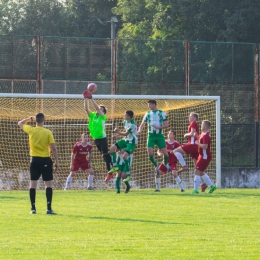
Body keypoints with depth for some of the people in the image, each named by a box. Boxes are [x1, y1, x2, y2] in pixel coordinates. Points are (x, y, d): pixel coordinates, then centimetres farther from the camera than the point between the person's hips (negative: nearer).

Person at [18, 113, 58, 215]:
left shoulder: (31, 130, -2)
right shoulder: (48, 133, -8)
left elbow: (20, 123, 17)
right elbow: (53, 148, -9)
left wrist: (30, 118, 24)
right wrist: (56, 161, -2)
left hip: (34, 160, 2)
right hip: (45, 160, -2)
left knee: (33, 184, 8)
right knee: (48, 184, 1)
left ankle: (33, 208, 7)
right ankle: (49, 208, -5)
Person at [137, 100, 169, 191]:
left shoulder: (162, 113, 0)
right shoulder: (148, 114, 9)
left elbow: (166, 124, -3)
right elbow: (143, 123, 13)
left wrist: (158, 127, -18)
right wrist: (140, 130, -8)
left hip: (160, 135, -2)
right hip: (151, 136, 2)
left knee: (165, 153, -10)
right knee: (150, 153, -15)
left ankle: (165, 164, 20)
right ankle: (156, 166, 10)